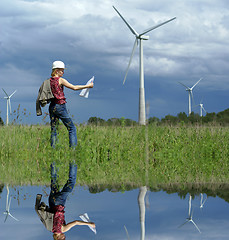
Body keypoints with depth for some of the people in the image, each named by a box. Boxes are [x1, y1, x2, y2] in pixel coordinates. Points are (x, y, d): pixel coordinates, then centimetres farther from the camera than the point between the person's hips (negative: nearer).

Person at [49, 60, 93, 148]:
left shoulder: (49, 80, 9)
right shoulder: (60, 80, -9)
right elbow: (74, 87, -10)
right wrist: (87, 86, -3)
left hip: (52, 107, 6)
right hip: (60, 106, -6)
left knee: (53, 130, 8)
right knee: (72, 128, 2)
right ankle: (73, 147, -7)